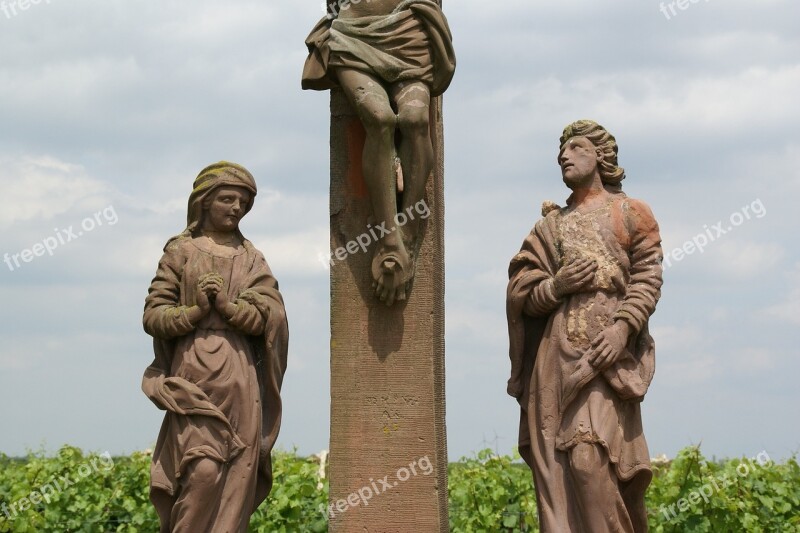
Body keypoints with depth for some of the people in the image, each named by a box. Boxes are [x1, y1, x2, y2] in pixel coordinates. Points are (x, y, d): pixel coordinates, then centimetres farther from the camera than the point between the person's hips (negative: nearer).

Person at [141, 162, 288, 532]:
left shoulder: (251, 258, 14)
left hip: (240, 379, 3)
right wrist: (196, 310, -14)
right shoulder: (181, 251, 7)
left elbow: (270, 315, 2)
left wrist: (227, 304, -13)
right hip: (194, 374, -3)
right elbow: (153, 316, 2)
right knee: (203, 469, -15)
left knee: (236, 474, -2)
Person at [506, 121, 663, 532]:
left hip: (607, 351, -4)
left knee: (591, 457, -18)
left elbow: (648, 280, 0)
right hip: (556, 353, 4)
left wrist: (623, 328, -15)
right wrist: (556, 286, -7)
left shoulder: (630, 213, 12)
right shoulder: (550, 225, 21)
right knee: (554, 465, -4)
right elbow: (520, 295, 14)